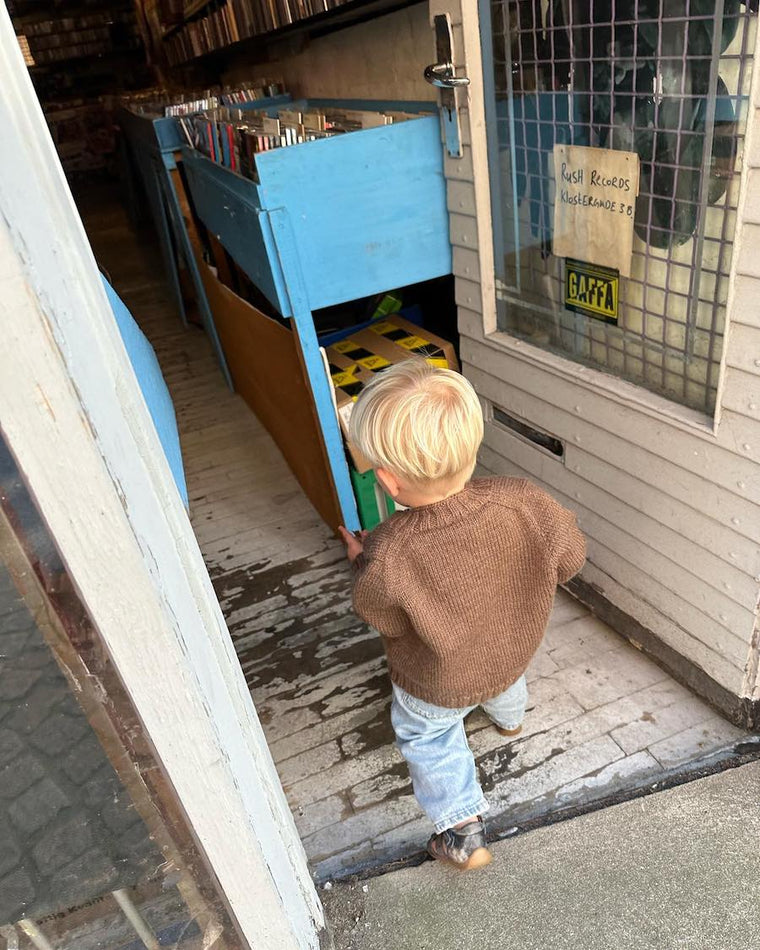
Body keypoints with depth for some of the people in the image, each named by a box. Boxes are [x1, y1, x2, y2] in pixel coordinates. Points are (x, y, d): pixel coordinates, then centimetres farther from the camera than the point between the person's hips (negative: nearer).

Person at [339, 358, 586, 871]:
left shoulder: (387, 559, -42)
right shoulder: (525, 502, -35)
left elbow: (383, 618, -19)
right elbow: (570, 559, -14)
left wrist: (360, 559, -3)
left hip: (439, 683, -4)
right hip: (517, 647, 4)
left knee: (427, 736, 30)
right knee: (507, 682, 40)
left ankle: (462, 829, 37)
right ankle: (510, 717, 72)